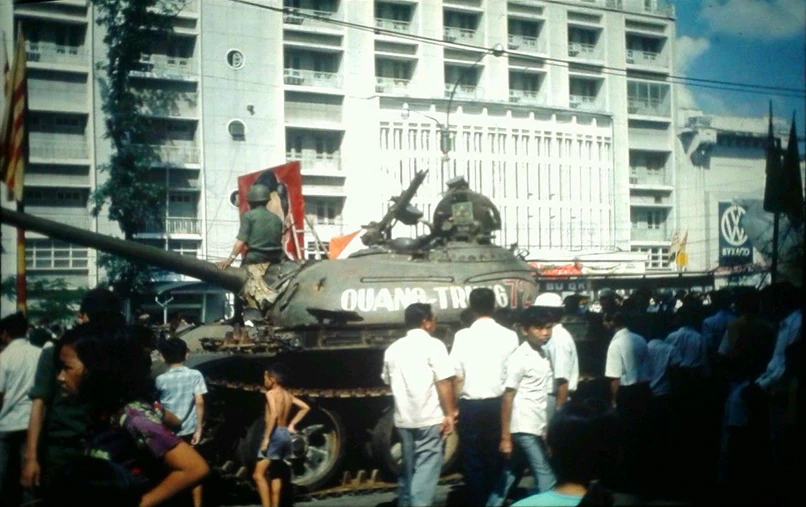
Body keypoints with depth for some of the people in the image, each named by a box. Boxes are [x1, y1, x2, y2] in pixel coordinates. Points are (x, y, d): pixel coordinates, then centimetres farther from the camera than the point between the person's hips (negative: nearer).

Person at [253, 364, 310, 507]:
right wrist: (291, 424, 17)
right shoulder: (288, 395, 14)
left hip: (275, 434, -9)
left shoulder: (271, 393, -10)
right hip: (285, 434, 9)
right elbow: (305, 407, 18)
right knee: (275, 474, 18)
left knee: (258, 475, -9)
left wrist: (266, 438, -23)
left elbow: (274, 415, -23)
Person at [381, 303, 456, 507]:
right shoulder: (433, 345, -8)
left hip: (403, 418, 6)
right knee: (426, 467, -5)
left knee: (408, 467, 17)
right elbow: (444, 382, -13)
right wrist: (450, 413, -9)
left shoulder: (393, 349, 10)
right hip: (429, 417, -6)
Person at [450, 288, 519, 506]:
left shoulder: (462, 336, -7)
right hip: (498, 403, 2)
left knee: (472, 460, 8)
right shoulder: (509, 336, -4)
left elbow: (457, 376, -7)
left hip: (470, 405, -1)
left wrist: (453, 407, 5)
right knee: (496, 458, 13)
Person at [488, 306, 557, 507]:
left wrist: (547, 428, 14)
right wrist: (505, 437, -15)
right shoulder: (519, 358, -14)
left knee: (509, 476, 13)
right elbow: (507, 397, -14)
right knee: (547, 479, -6)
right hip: (524, 428, -8)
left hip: (536, 427, 8)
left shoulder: (543, 355, 10)